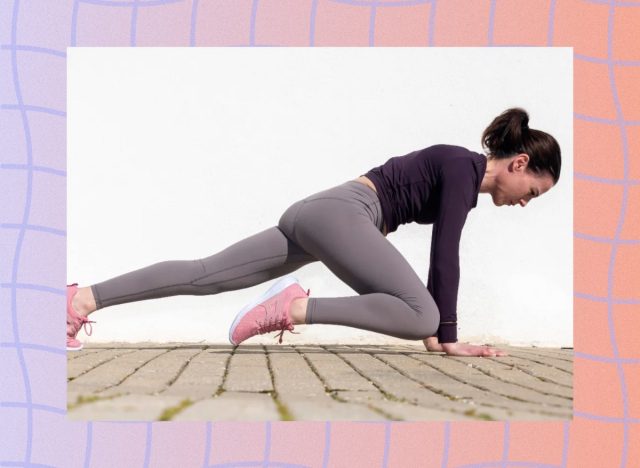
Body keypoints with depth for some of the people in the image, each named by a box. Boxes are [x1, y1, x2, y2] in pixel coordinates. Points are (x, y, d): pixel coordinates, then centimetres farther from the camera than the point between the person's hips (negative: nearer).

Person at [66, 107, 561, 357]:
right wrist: (447, 338, -9)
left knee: (203, 276, 3)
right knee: (420, 316, -21)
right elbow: (446, 255, -12)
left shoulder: (459, 171, 22)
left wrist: (438, 327, 26)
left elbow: (440, 256, 26)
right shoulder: (463, 167, -5)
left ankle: (84, 298, -3)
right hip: (338, 214, -10)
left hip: (315, 214, 10)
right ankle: (296, 308, -20)